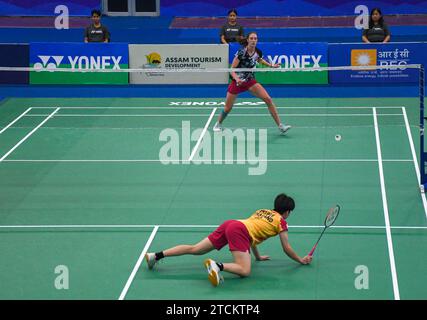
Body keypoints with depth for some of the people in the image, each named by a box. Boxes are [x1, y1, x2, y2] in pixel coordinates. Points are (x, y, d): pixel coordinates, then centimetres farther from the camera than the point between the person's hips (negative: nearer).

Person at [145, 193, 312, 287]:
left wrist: (258, 256, 47)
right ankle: (217, 266, -42)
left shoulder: (262, 211, 31)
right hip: (240, 230, -8)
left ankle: (156, 255, 1)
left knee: (194, 249, 8)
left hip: (229, 224, 8)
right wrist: (300, 260, 31)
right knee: (245, 271, -18)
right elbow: (287, 248, 16)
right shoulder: (281, 222, 11)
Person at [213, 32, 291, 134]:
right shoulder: (241, 52, -22)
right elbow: (232, 69, -20)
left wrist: (271, 65, 9)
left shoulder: (258, 52, -6)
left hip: (250, 81, 3)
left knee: (268, 99, -14)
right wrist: (237, 79, -38)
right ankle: (218, 124, 37)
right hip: (237, 81, -3)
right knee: (227, 108, 5)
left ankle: (280, 126, -11)